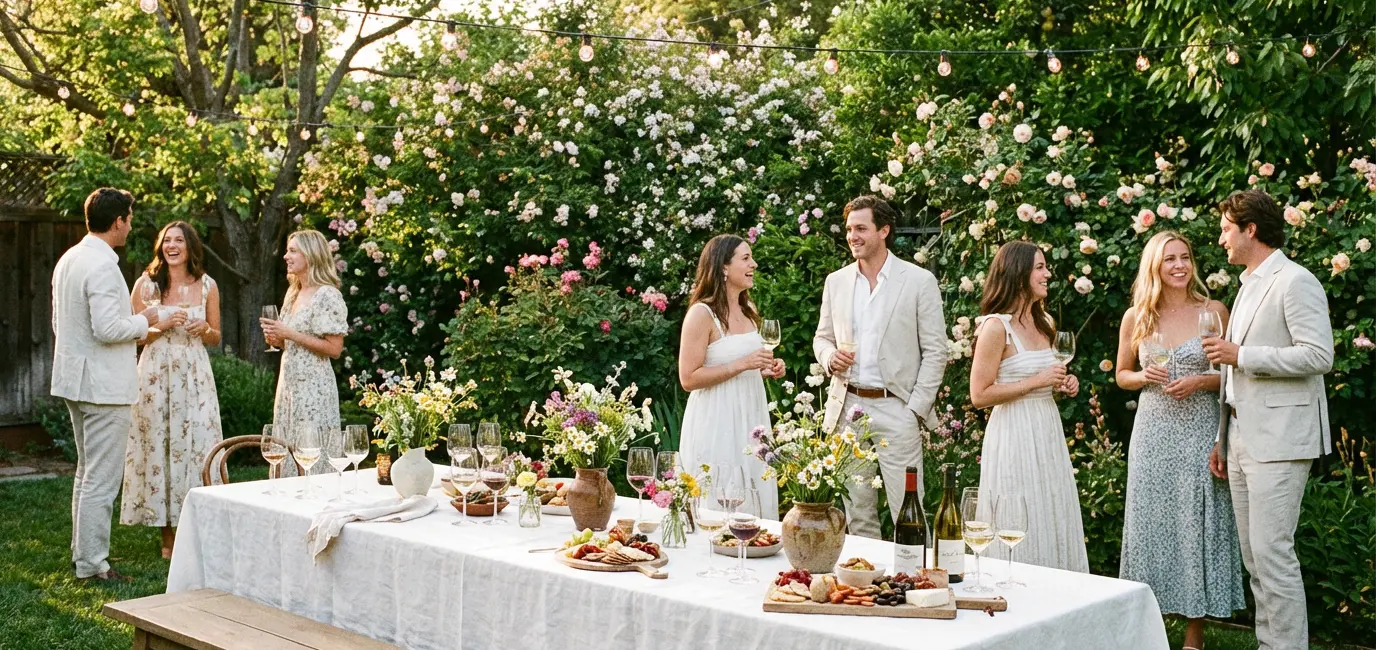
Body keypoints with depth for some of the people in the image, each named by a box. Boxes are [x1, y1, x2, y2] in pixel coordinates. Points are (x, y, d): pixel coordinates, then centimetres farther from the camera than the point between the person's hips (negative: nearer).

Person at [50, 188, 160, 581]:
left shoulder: (68, 260, 11)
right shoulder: (103, 266, -19)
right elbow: (108, 328, -26)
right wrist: (143, 320, -9)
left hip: (75, 380, 10)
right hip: (104, 384, -10)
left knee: (87, 471, 20)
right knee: (102, 478, -4)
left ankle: (82, 551, 29)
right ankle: (92, 564, 1)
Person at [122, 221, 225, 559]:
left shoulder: (207, 286, 6)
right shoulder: (146, 284, 3)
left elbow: (216, 338, 13)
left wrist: (205, 330, -8)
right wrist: (163, 326, -14)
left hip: (194, 376, 1)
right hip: (157, 375, -1)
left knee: (196, 445, -3)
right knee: (160, 445, 0)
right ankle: (168, 534, 9)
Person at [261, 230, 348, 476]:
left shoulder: (327, 295, -11)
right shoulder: (293, 293, 14)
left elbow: (333, 349, -17)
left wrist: (289, 333, -16)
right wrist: (277, 340, 3)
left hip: (313, 388, -8)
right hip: (288, 384, 9)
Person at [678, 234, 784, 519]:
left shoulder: (749, 311, 11)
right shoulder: (701, 313, -12)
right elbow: (688, 378, -17)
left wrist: (766, 370, 4)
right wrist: (742, 364, -21)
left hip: (751, 418, 7)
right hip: (716, 424, -7)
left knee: (757, 503, 10)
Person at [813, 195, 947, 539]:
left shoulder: (920, 281, -3)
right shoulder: (836, 281, 10)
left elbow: (935, 351, -2)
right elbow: (822, 337, 19)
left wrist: (916, 408, -8)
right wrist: (830, 357, -4)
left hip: (895, 409, -4)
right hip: (846, 407, 4)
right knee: (857, 513, 11)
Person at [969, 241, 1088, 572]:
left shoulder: (1043, 323, 12)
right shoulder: (996, 326, -12)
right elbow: (979, 395, -16)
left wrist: (1061, 383, 6)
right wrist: (1036, 382, -16)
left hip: (1048, 433, 8)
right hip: (1015, 436, -8)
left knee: (1055, 528, 10)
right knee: (1023, 535, -1)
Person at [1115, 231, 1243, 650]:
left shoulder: (1213, 311, -1)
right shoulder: (1136, 318, 4)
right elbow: (1122, 376, 13)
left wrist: (1201, 381, -13)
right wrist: (1144, 376, -7)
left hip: (1199, 431, -2)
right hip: (1153, 432, 2)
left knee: (1196, 524, 1)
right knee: (1151, 522, 5)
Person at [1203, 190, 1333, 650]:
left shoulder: (1295, 282, -9)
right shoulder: (1249, 285, 20)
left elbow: (1319, 355, -18)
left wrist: (1241, 355, -16)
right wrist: (1224, 439, 21)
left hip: (1279, 439, -9)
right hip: (1243, 436, 9)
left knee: (1272, 552, -10)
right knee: (1253, 555, 11)